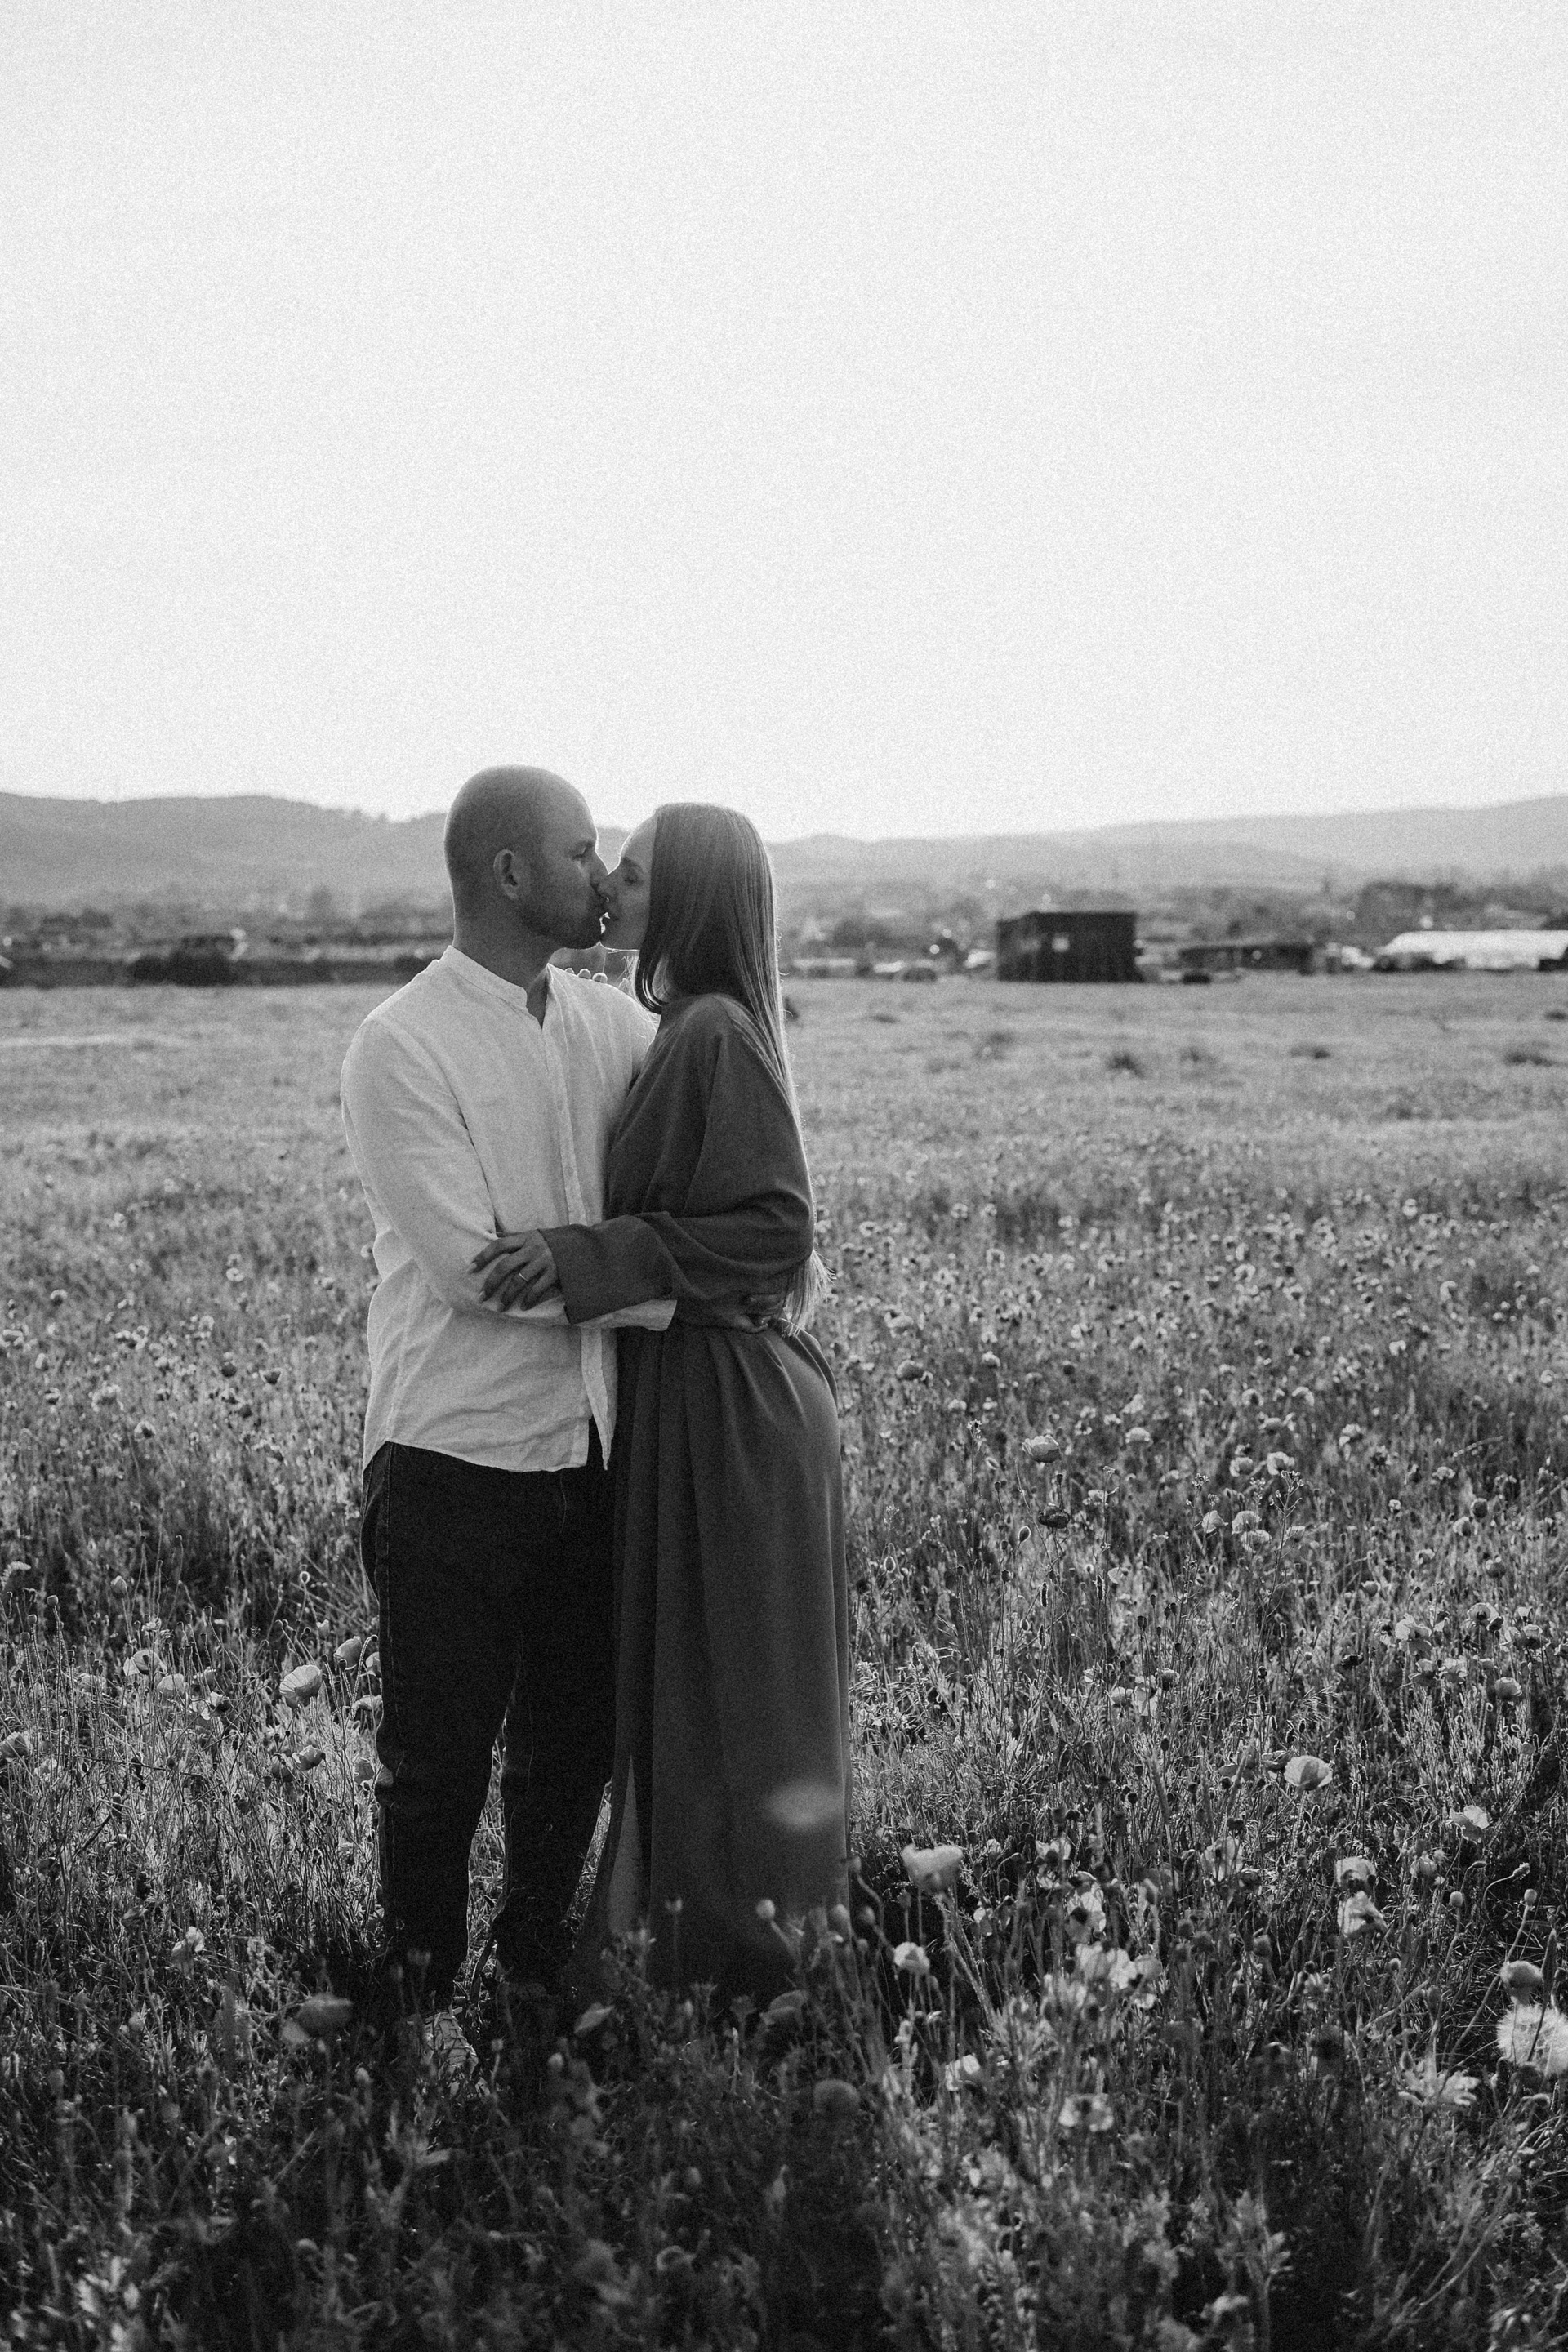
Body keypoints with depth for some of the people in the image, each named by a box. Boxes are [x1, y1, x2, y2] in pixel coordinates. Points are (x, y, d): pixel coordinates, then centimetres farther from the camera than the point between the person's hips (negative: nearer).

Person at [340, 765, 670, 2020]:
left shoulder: (608, 1021, 5)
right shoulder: (401, 1049, -14)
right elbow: (473, 1267, -19)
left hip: (588, 1446, 6)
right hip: (457, 1459, -6)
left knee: (577, 1734, 16)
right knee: (441, 1753, 7)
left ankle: (539, 1966, 35)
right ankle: (424, 1993, 26)